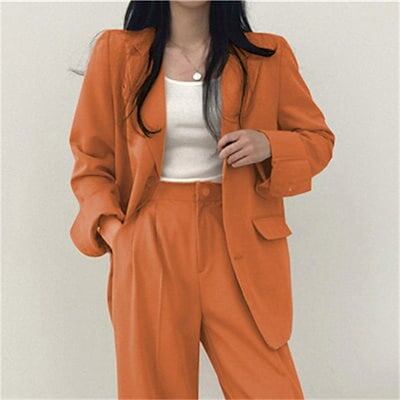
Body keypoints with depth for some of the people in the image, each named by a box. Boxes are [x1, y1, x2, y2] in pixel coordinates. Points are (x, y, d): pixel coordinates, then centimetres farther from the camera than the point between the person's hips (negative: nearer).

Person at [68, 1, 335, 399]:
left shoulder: (268, 55, 4)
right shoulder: (115, 52, 2)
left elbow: (319, 138, 12)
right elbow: (91, 160, 7)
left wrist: (268, 145, -9)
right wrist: (112, 229, -7)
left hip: (239, 247, 1)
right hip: (149, 248, 0)